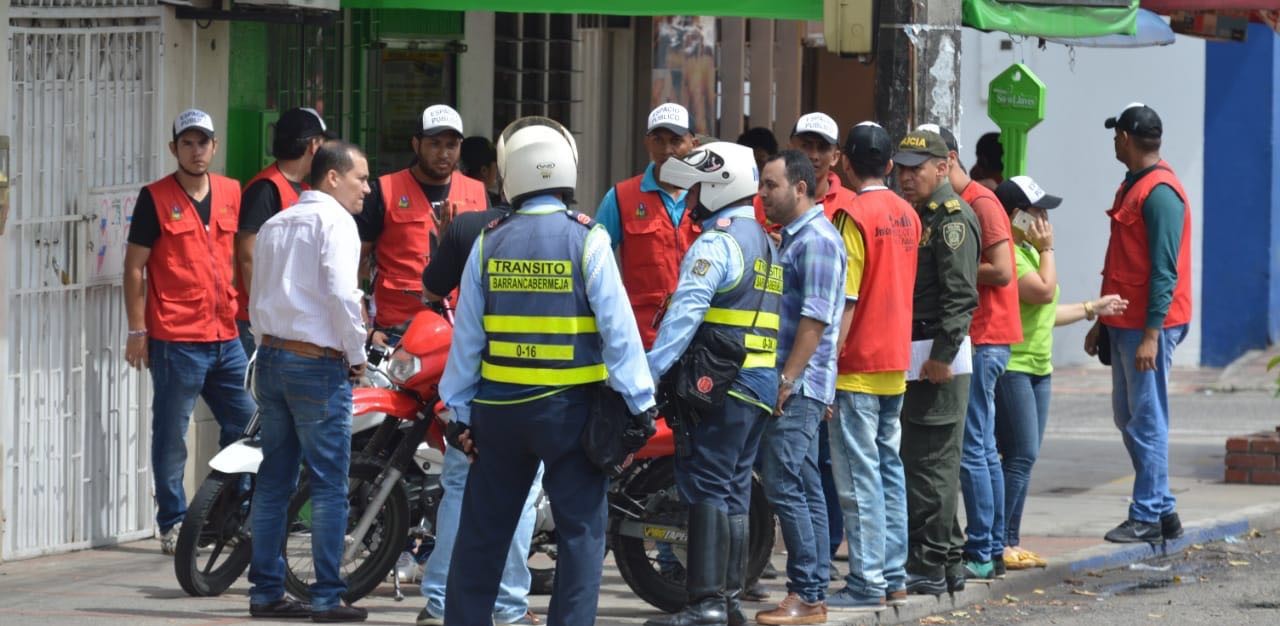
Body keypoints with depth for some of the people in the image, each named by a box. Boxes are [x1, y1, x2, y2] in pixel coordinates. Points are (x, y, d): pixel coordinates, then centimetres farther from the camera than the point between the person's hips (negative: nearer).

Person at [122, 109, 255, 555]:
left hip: (227, 335, 5)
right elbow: (134, 267, -3)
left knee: (246, 426, 9)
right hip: (175, 340, -5)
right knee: (171, 437, -1)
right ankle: (173, 524, 5)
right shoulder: (156, 199, -4)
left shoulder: (232, 194, 11)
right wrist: (137, 330, -8)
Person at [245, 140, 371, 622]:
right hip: (319, 363, -8)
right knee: (329, 485, -5)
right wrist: (357, 355, -8)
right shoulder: (333, 221, -8)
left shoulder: (274, 225, 17)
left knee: (274, 480, 11)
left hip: (271, 358, 8)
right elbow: (341, 293, -19)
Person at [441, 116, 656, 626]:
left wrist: (458, 410, 11)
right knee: (580, 530, 2)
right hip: (570, 408, -3)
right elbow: (618, 328, -10)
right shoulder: (586, 240, -8)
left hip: (499, 407, 3)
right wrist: (640, 402, -6)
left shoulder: (489, 243, 1)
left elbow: (467, 334, 4)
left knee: (483, 529, 13)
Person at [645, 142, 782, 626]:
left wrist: (649, 372, -24)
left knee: (706, 489, -10)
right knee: (733, 491, 12)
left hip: (720, 385, -9)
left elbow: (686, 312, -21)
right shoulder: (765, 243, 19)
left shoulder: (716, 242, -11)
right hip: (760, 382, 9)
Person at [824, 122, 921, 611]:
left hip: (858, 366, -8)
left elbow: (845, 299, -17)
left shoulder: (856, 216, -14)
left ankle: (868, 584, -7)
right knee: (889, 469, 12)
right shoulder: (907, 215, 8)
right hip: (896, 361, 8)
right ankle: (894, 577, 14)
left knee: (859, 475, -6)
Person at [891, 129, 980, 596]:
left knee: (929, 462, -8)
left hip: (938, 357, -10)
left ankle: (929, 566, -6)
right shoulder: (916, 215, 19)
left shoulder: (952, 216, -11)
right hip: (915, 355, 10)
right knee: (929, 461, 14)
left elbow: (960, 293, -19)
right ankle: (947, 562, 20)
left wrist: (942, 354, -23)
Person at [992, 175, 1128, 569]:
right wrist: (1047, 250, -10)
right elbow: (1043, 291, -23)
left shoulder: (1028, 251, 20)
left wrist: (1092, 309, 31)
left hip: (1037, 367, 11)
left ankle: (1010, 542, 11)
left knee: (1024, 457, 9)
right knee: (1021, 456, -13)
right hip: (1010, 366, -11)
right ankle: (998, 543, -12)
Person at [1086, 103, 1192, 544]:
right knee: (1127, 417, 12)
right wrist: (1102, 322, 23)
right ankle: (1162, 510, 18)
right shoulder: (1132, 187, 17)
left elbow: (1164, 269, -19)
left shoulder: (1160, 192, -15)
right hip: (1125, 322, 10)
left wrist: (1151, 334, -22)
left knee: (1146, 420, -6)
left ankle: (1148, 517, -2)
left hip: (1149, 325, -10)